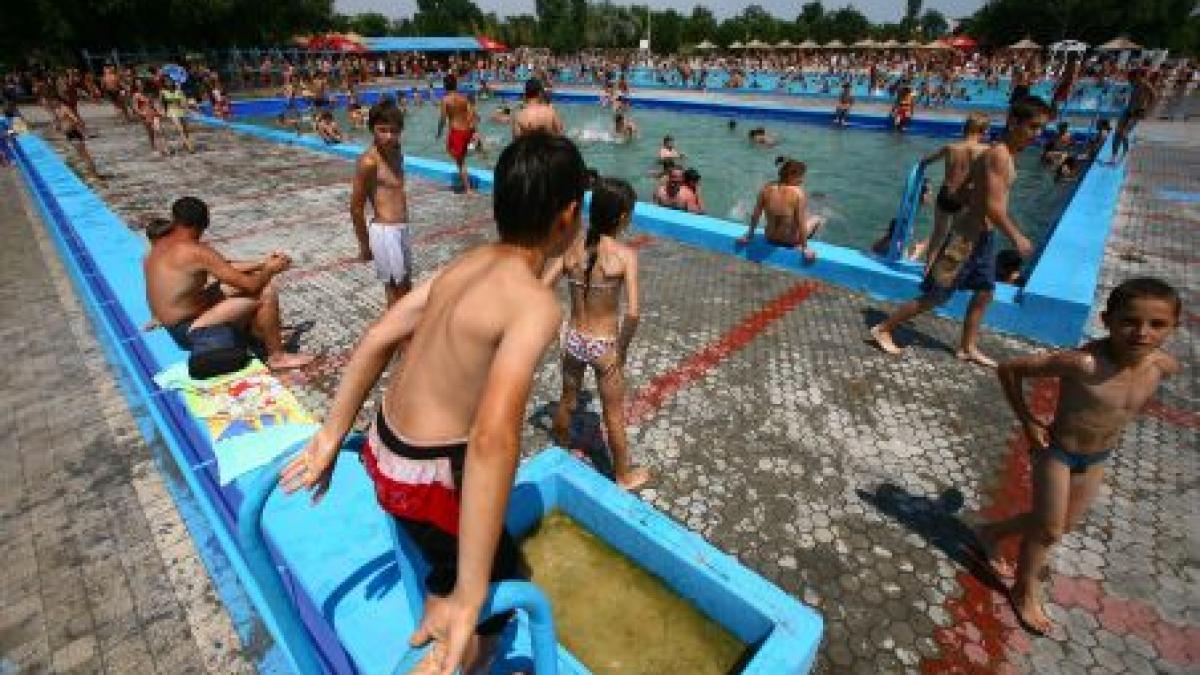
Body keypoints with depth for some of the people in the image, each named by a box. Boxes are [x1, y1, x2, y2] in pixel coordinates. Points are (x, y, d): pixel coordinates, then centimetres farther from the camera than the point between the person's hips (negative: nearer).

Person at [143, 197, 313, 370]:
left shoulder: (160, 246, 6)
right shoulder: (197, 251, -23)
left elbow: (224, 267, 13)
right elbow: (250, 286, -22)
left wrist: (261, 264, 12)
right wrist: (271, 270, -2)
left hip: (175, 326, 10)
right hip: (189, 331, -9)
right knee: (266, 293, -15)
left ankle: (264, 337, 19)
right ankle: (277, 357, -2)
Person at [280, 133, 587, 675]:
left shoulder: (467, 263, -1)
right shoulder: (535, 303, -27)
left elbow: (377, 339, 1)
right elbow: (494, 440, -38)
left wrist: (332, 436, 9)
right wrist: (470, 597, -33)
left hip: (385, 450, 9)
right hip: (427, 479, -8)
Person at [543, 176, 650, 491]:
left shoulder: (572, 247, -6)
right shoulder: (625, 254, -19)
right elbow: (632, 313, -26)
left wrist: (557, 327, 6)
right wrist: (623, 348, -11)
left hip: (573, 339, 5)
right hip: (604, 344, -4)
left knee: (567, 402, 27)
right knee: (614, 414, 16)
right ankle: (624, 474, 37)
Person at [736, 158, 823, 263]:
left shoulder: (766, 188, -10)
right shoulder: (799, 193, -22)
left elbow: (756, 215, -4)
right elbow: (801, 223, -19)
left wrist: (749, 235, 9)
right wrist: (805, 248, -10)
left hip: (770, 238, 5)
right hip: (790, 241, -4)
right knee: (818, 219, 24)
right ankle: (801, 246, 22)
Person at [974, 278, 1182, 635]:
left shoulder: (1162, 365, -15)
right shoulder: (1083, 363, -35)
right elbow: (1009, 369, -28)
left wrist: (1119, 418, 3)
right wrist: (1028, 422, -22)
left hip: (1098, 457, 7)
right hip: (1056, 450, -6)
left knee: (1068, 523, 23)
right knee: (1049, 530, 8)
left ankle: (993, 531, 44)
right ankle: (1025, 591, 32)